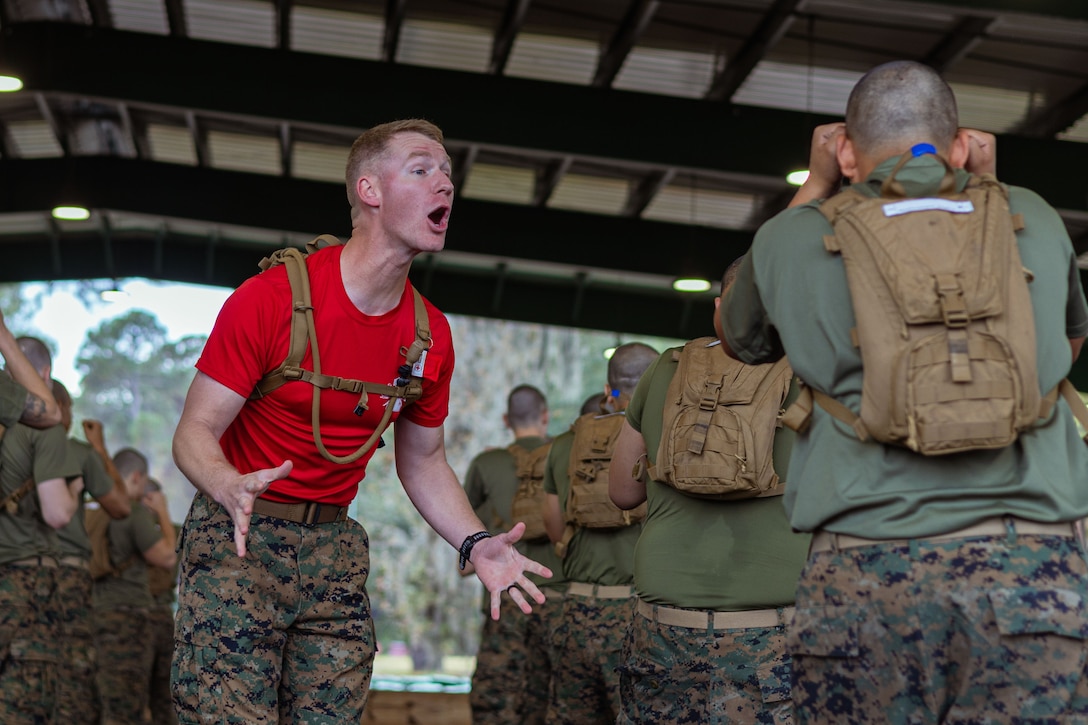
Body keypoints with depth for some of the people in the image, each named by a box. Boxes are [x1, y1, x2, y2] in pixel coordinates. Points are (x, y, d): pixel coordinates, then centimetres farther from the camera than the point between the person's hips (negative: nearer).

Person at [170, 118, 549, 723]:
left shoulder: (431, 337, 2)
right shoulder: (270, 297, -14)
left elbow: (423, 462, 13)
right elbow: (195, 432, -11)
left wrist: (476, 543, -4)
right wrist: (231, 489, -34)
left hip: (335, 548, 5)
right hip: (238, 536, -4)